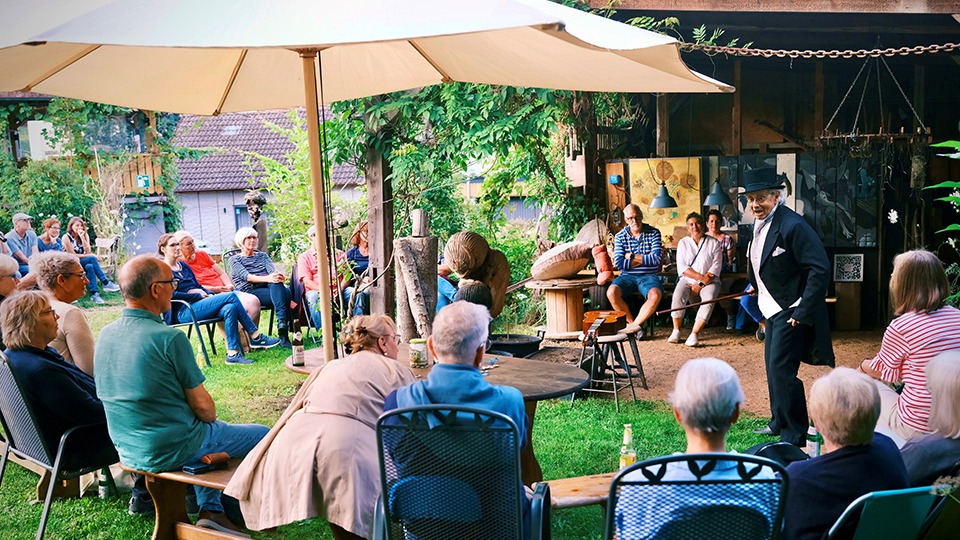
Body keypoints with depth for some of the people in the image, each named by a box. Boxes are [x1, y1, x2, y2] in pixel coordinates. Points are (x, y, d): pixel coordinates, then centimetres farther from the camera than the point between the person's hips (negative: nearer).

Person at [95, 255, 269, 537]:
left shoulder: (106, 334, -1)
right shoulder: (169, 338, -23)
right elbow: (203, 407, -16)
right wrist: (212, 418, 8)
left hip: (128, 450, 8)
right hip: (171, 450, -8)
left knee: (209, 429, 32)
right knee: (263, 435, 9)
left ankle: (210, 510, 24)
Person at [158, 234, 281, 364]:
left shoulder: (183, 266, 23)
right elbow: (171, 294, -13)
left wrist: (209, 294, 2)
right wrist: (200, 295, -11)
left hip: (197, 305, 8)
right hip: (183, 312, -8)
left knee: (230, 308, -24)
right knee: (231, 297, -22)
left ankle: (232, 353, -29)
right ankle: (256, 337, -18)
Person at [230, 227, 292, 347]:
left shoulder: (262, 255, 27)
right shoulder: (235, 259, 13)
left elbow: (272, 270, 6)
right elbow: (246, 276, -8)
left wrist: (279, 275, -21)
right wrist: (267, 279, -27)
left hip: (269, 288, 4)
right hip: (250, 292, -4)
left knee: (279, 286, -35)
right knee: (285, 293, -33)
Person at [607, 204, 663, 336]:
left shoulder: (653, 233, 3)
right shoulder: (620, 236, 5)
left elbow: (656, 259, -10)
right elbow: (619, 263, -7)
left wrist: (632, 257, -7)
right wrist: (645, 258, -8)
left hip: (648, 276, -1)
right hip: (627, 276, 1)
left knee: (655, 295, -34)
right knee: (611, 292, -29)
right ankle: (632, 322, -11)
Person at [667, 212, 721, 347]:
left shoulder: (713, 243, 5)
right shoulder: (683, 243, 9)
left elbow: (716, 267, -4)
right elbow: (682, 268, -2)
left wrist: (700, 284, -14)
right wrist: (701, 277, -16)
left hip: (709, 281, -1)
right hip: (688, 279, 1)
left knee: (709, 299, -33)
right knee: (678, 296, -31)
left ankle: (694, 334, -35)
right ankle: (676, 331, -19)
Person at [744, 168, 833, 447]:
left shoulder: (792, 225, -23)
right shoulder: (759, 225, 7)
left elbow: (820, 269, -25)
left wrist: (803, 312, -26)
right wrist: (756, 285, 16)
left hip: (791, 311, -10)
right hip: (773, 309, 10)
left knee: (781, 370, -11)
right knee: (772, 366, 19)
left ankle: (794, 436, 1)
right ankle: (779, 422, 35)